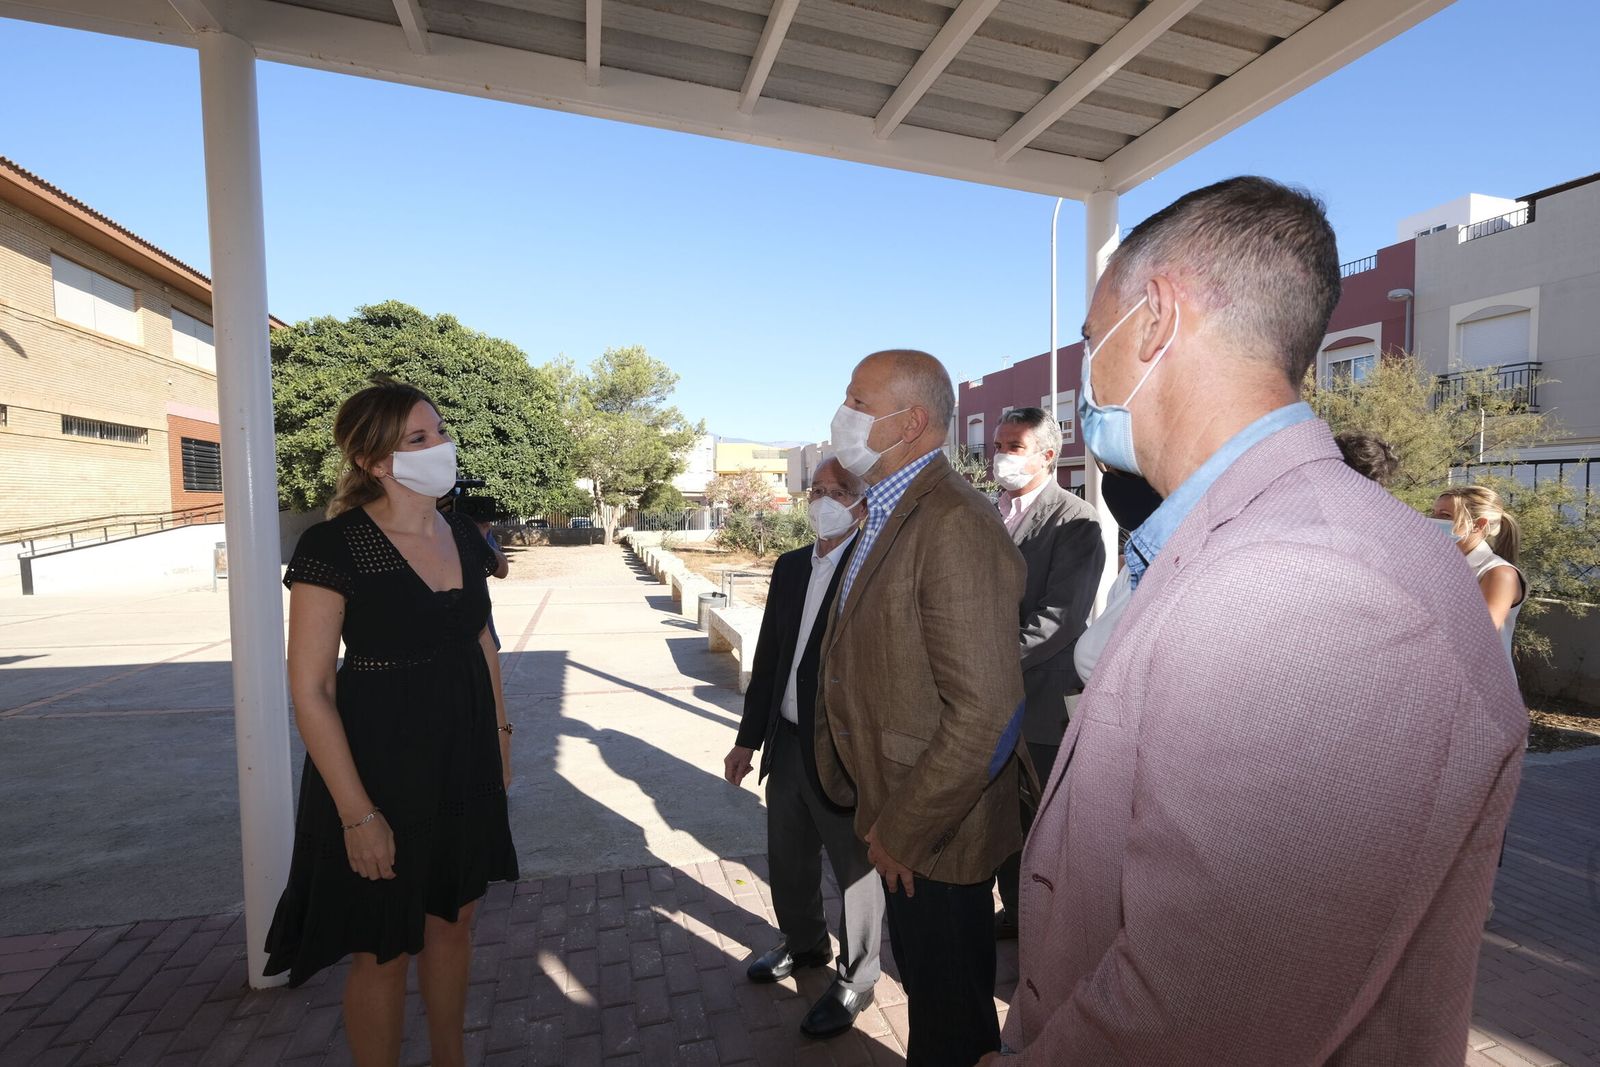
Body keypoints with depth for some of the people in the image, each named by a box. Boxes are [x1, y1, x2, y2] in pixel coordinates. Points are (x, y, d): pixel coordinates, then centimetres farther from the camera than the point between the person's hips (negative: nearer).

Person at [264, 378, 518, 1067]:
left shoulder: (464, 537, 1)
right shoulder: (335, 546, -17)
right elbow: (309, 689, -16)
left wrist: (499, 731, 12)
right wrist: (358, 814, -17)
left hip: (464, 764, 6)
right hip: (381, 765, -6)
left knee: (453, 921, 22)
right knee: (384, 951, 12)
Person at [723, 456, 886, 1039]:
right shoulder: (790, 566, 5)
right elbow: (768, 657, 10)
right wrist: (748, 738, 13)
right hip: (787, 744, 7)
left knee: (855, 869, 14)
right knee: (787, 863, 25)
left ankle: (855, 979, 39)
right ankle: (803, 943, 52)